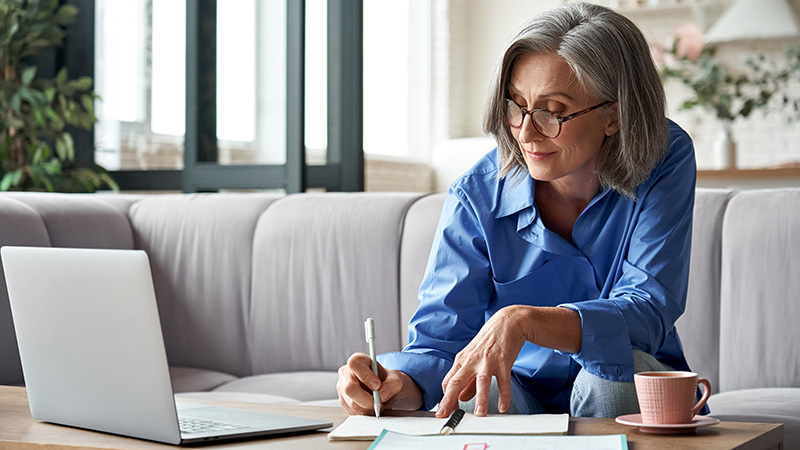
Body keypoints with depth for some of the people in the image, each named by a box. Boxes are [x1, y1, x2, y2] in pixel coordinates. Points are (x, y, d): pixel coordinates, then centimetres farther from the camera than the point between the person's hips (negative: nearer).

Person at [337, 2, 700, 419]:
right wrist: (396, 384, -40)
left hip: (632, 393, 1)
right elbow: (439, 339, -14)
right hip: (521, 391, -1)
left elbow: (648, 311, -26)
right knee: (474, 398, -35)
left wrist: (523, 321, -43)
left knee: (618, 366, -34)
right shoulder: (477, 197, -13)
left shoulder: (666, 163, -16)